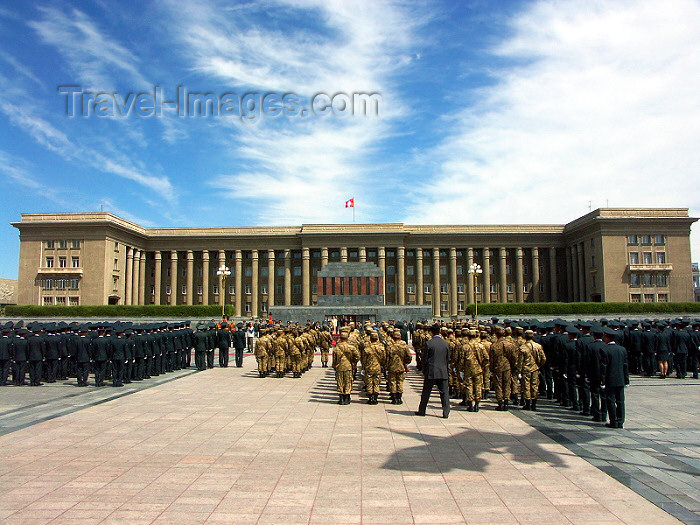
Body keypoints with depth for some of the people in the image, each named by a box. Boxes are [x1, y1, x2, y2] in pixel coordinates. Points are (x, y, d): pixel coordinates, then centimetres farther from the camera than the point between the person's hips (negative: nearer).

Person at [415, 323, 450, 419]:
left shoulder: (429, 343, -9)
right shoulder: (445, 343, 0)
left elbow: (425, 359, -5)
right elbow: (448, 359, 7)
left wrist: (424, 372, 5)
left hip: (430, 372, -2)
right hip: (443, 372, 2)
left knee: (426, 393, 10)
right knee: (444, 393, 6)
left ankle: (422, 411, 19)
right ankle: (446, 413, 3)